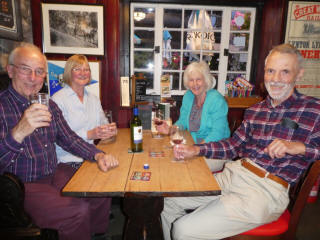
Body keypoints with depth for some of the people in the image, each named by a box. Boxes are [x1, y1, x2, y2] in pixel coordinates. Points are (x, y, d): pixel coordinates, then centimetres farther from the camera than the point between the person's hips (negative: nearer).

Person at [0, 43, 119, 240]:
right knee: (78, 211, -23)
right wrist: (18, 133, -38)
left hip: (56, 175, 6)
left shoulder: (49, 105, 9)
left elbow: (69, 139, 11)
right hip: (22, 185, -6)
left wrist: (98, 155, -5)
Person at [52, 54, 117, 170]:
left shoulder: (94, 98, 14)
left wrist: (111, 129, -8)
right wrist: (89, 135, -24)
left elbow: (103, 124, 16)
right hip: (69, 160, -6)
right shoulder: (58, 99, -8)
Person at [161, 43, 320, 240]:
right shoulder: (255, 110, 12)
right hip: (232, 175, 7)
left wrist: (300, 147, -23)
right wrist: (196, 150, -1)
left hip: (267, 190, -6)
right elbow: (233, 145, 12)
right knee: (169, 199, 10)